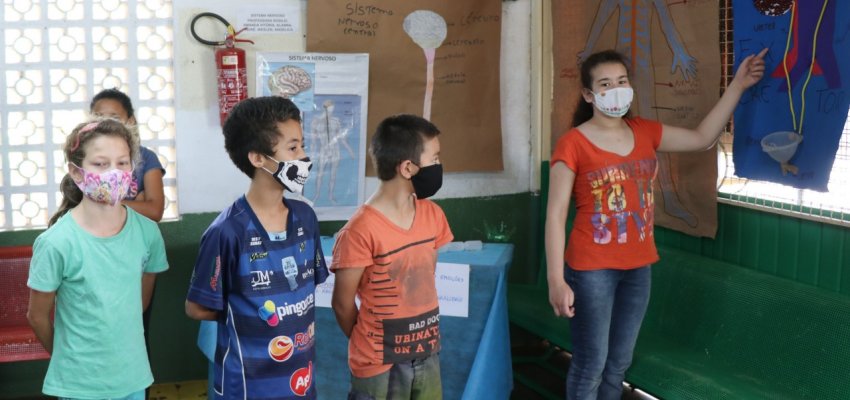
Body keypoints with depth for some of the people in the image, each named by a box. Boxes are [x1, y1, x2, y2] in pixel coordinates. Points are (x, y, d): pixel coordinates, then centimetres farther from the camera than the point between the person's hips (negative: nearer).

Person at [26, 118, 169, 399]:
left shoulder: (147, 231, -7)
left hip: (133, 374, 3)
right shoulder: (57, 242, -17)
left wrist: (117, 344, 11)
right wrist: (70, 356, 7)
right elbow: (37, 315, -5)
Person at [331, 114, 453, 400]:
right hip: (380, 364, -6)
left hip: (427, 355, 6)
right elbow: (342, 304, -11)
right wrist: (371, 345, 4)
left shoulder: (432, 215, 0)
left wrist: (421, 340, 10)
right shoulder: (361, 231, -21)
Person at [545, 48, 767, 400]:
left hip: (638, 267, 6)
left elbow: (702, 138, 13)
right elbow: (555, 215, -13)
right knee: (590, 365, 2)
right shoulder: (573, 144, -13)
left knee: (619, 363, 17)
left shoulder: (644, 132, 5)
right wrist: (556, 280, -17)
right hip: (592, 269, -6)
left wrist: (737, 85, 8)